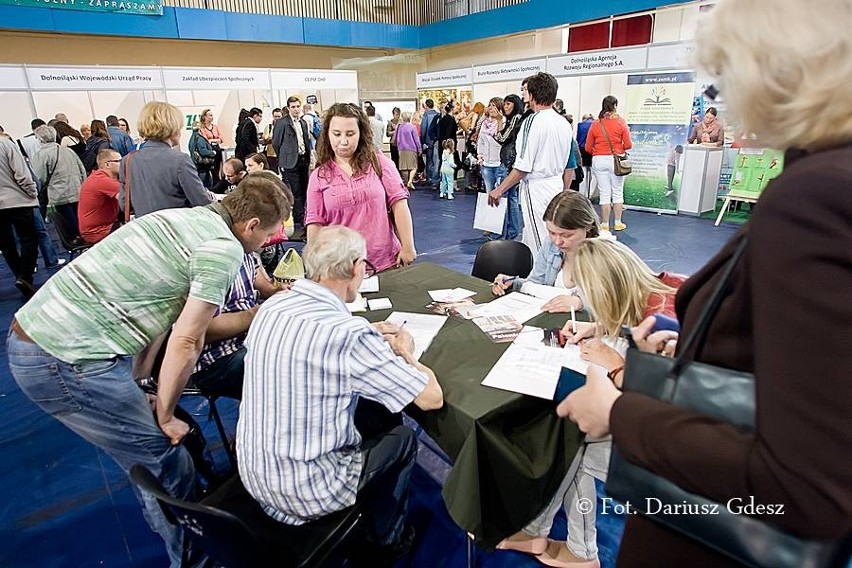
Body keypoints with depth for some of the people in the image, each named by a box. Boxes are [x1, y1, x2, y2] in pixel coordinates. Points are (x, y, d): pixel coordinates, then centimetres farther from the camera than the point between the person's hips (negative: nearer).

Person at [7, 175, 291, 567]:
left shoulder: (186, 219, 12)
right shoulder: (225, 247, -15)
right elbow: (185, 340, -16)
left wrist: (135, 382, 18)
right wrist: (165, 416, -3)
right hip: (67, 360, -9)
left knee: (147, 448, 23)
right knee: (167, 464, 3)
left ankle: (168, 522, 43)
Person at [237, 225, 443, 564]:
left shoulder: (271, 306, -6)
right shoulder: (350, 335, -28)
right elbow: (432, 398, -19)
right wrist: (405, 351, 0)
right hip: (306, 493, -7)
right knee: (403, 438, 16)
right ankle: (386, 542, 37)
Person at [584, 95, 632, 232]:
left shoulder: (595, 124, 0)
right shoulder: (621, 122, -3)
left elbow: (588, 148, 0)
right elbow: (628, 145, -6)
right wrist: (619, 149, 14)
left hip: (599, 161, 1)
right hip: (615, 160, -1)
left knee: (604, 193, 6)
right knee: (618, 192, 11)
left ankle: (605, 224, 9)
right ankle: (618, 223, 17)